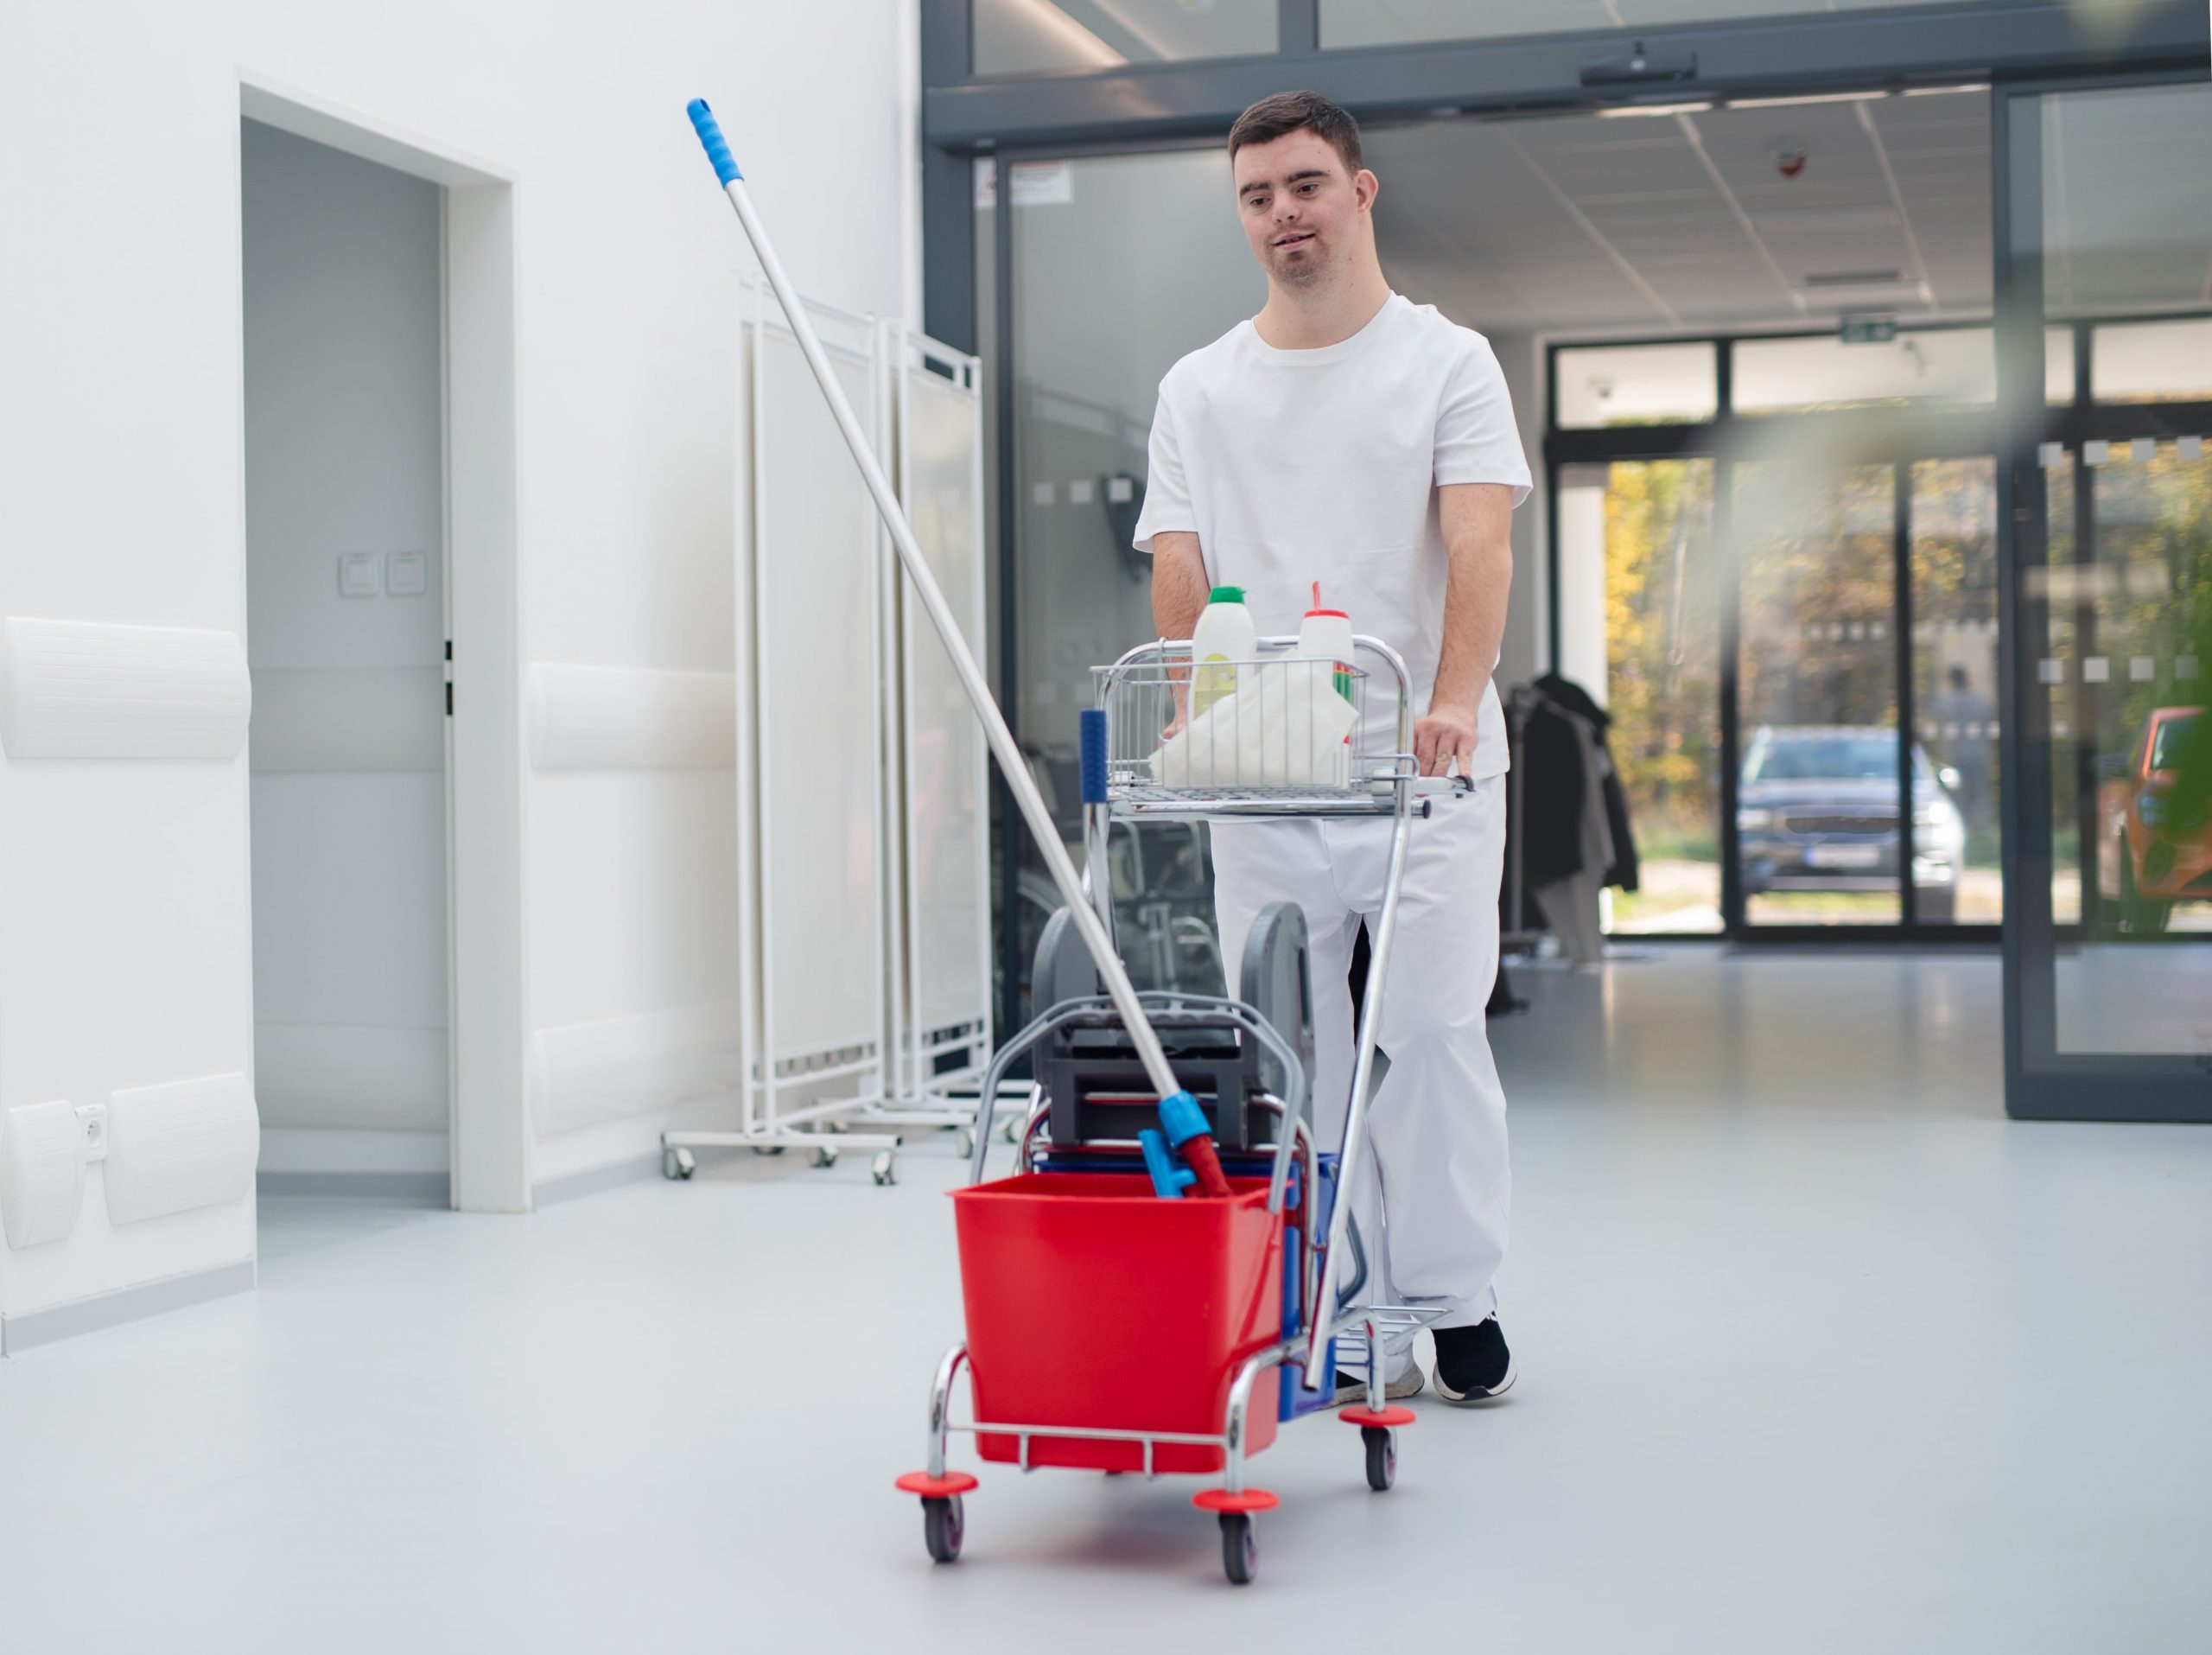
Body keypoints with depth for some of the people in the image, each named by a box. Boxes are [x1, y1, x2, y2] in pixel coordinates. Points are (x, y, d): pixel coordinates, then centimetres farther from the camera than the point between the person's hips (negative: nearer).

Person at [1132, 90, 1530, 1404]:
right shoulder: (1200, 390, 14)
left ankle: (1451, 1304, 7)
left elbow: (1479, 543, -9)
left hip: (1426, 771, -3)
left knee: (1434, 1034, -4)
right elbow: (1179, 568, 7)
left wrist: (1452, 700, -25)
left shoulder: (1448, 361, 5)